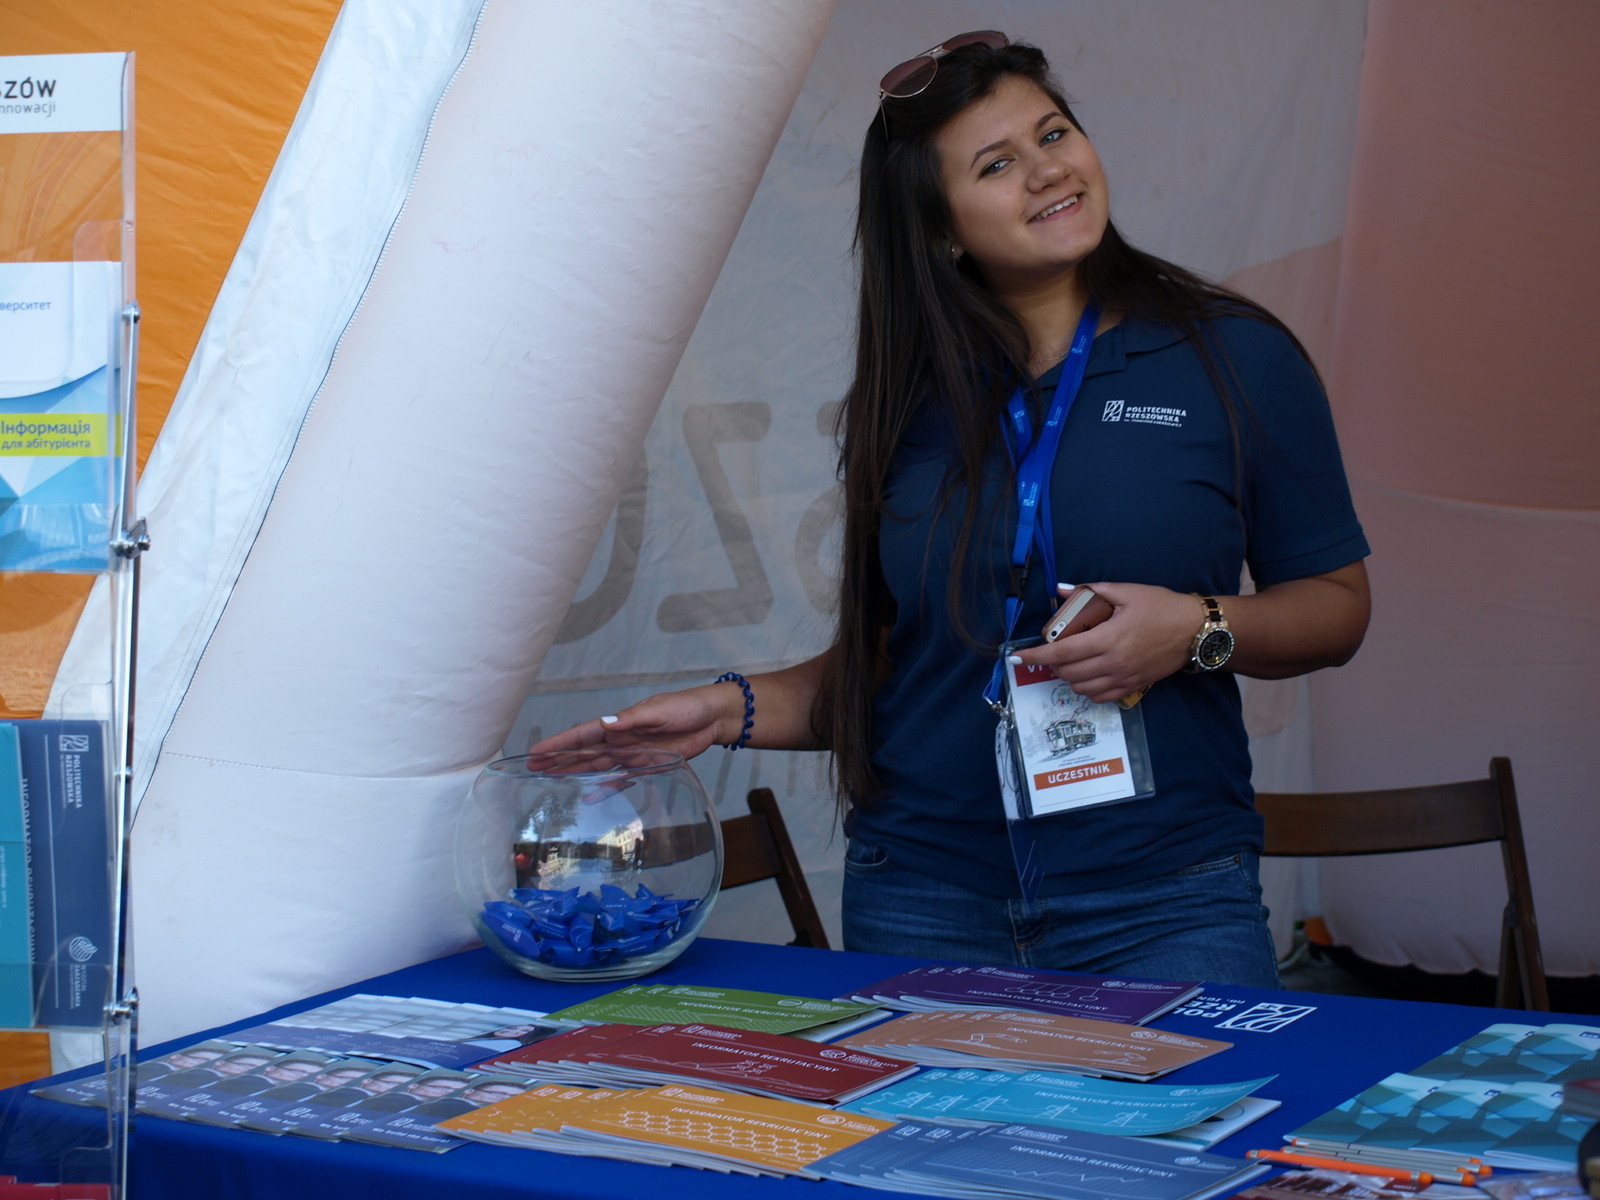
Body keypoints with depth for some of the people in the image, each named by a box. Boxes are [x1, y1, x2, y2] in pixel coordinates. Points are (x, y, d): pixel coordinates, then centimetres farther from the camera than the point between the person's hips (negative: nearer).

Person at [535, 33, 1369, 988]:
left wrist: (1197, 629, -13)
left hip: (1162, 901, -2)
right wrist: (730, 710, 0)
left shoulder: (1235, 357, 1)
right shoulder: (906, 398, 8)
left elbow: (1337, 605, 5)